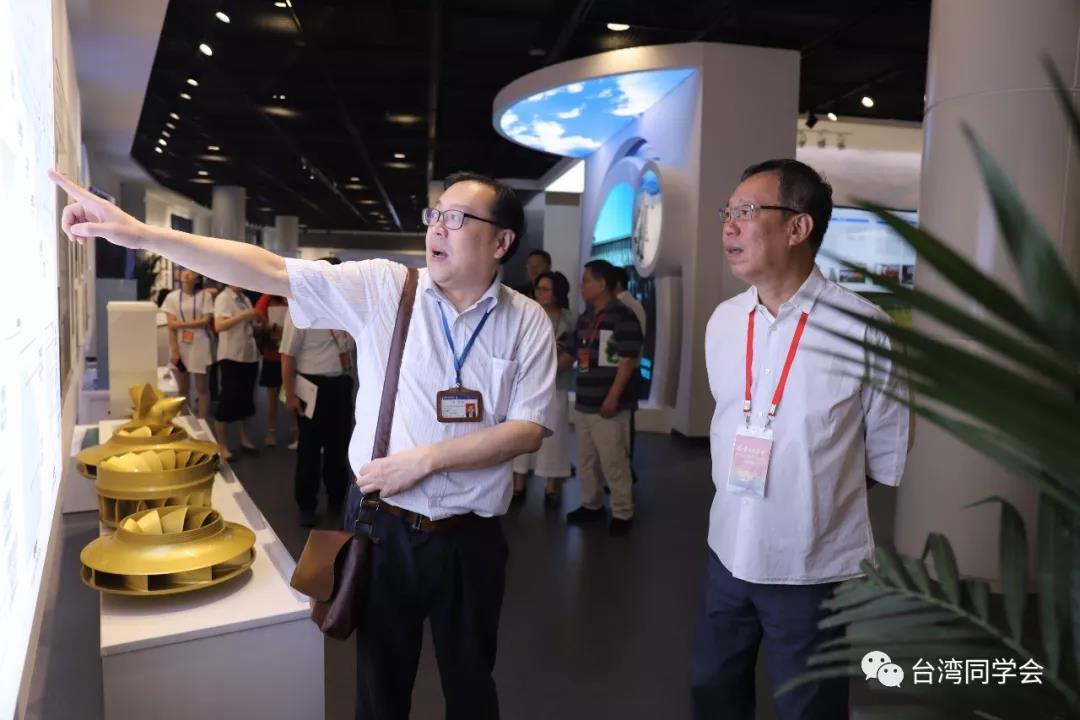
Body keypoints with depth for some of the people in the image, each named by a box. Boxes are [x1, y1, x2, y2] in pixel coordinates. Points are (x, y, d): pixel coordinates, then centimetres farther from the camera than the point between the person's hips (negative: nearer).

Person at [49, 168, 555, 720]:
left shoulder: (528, 323, -5)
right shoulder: (380, 287, -5)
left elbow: (529, 430, -9)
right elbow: (269, 271, -11)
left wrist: (425, 459, -17)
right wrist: (143, 234, -18)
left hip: (470, 540, 0)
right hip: (383, 525, 0)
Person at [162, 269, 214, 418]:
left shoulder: (204, 296, 0)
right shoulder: (172, 297, 3)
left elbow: (205, 321, -8)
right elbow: (171, 326, -2)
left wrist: (181, 324, -12)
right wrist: (174, 350, -7)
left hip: (199, 346, -2)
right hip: (180, 346, 2)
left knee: (202, 388, 2)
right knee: (182, 389, 9)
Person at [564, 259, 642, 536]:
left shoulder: (622, 317, -11)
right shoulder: (585, 318, 14)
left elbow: (627, 360, -15)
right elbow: (570, 351, 22)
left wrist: (613, 397, -19)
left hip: (608, 404, -8)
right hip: (583, 402, 8)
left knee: (613, 462, -3)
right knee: (585, 460, 15)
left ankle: (622, 513, 10)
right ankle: (591, 505, 29)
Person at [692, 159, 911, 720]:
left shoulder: (862, 328, -17)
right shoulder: (723, 321, -1)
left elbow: (886, 457, -6)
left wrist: (816, 498, 5)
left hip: (815, 569, -5)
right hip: (728, 552, 5)